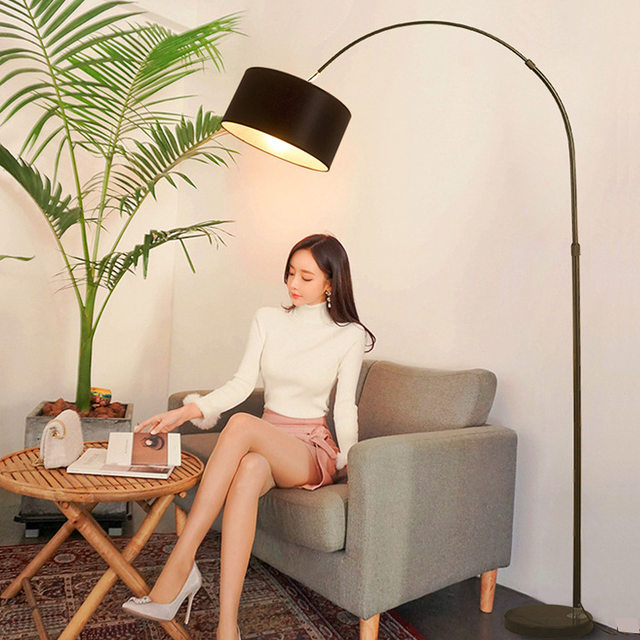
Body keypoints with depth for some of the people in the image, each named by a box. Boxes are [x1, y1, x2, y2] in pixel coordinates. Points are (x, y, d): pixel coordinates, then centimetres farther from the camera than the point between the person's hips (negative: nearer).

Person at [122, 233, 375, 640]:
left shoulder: (350, 335, -1)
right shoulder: (268, 320, 7)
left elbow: (345, 407, -2)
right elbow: (243, 383, -2)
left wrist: (350, 460, -15)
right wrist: (186, 412, -15)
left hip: (313, 451, -2)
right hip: (264, 443, 3)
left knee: (242, 424, -35)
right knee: (249, 471, -37)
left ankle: (181, 563, -33)